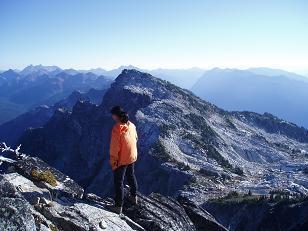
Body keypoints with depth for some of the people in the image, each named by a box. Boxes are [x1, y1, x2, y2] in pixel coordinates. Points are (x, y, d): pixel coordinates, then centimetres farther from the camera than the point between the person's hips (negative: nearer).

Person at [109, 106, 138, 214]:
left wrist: (113, 162, -12)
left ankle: (118, 206, 16)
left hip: (121, 160, -7)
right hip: (132, 157, 7)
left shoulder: (117, 128, -26)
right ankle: (134, 197, 44)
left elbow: (114, 147, -23)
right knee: (131, 176, 26)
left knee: (119, 182, 7)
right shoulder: (131, 125, -5)